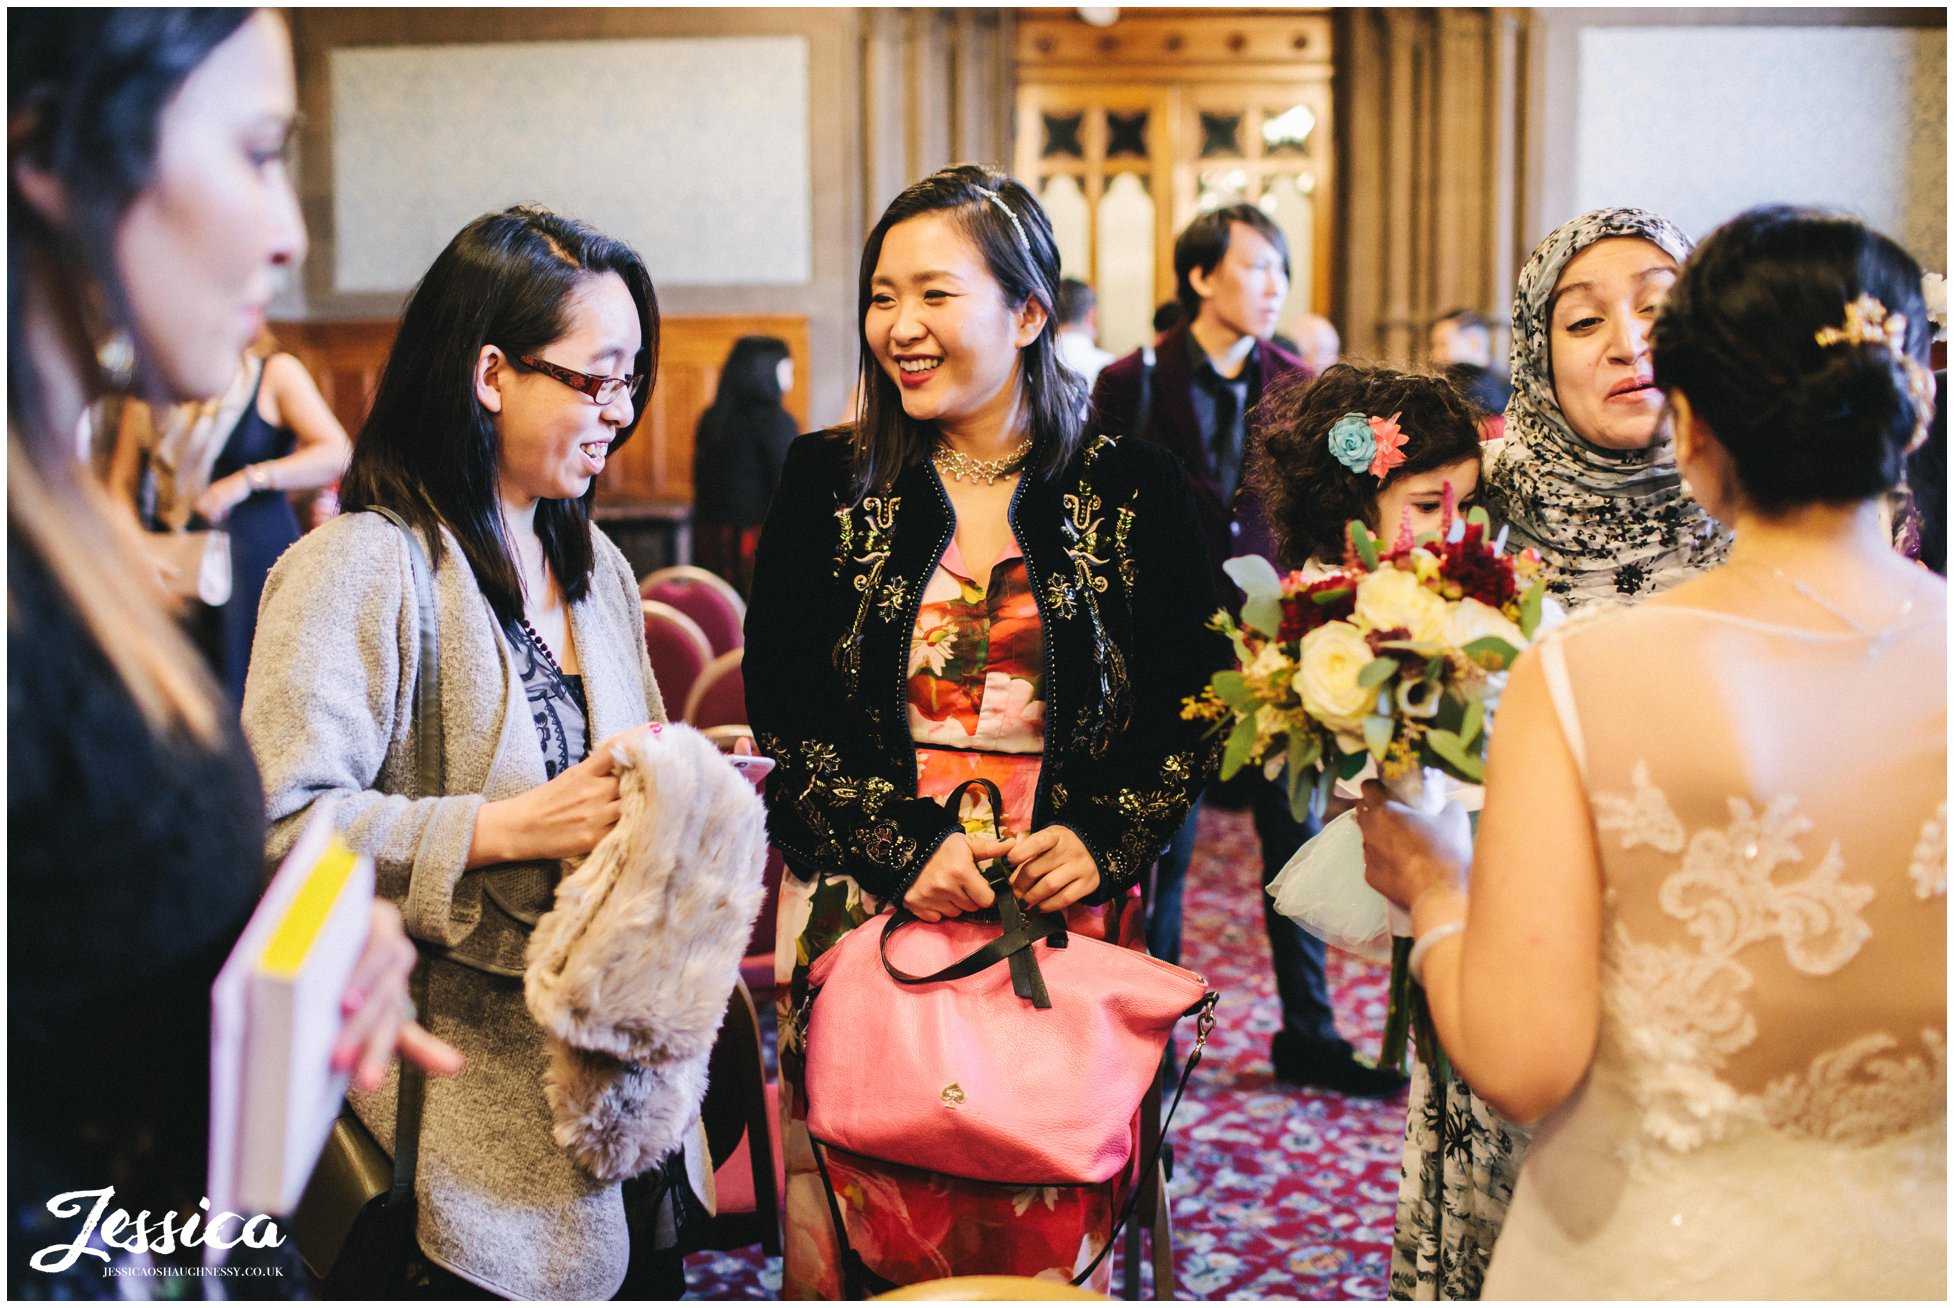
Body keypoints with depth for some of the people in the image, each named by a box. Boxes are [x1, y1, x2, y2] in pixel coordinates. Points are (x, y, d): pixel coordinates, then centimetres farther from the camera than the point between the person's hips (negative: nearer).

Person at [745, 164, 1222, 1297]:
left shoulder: (1135, 493, 1)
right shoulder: (831, 482, 3)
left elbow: (1195, 714, 4)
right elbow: (781, 709, 0)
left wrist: (1104, 841, -11)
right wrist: (904, 843, -12)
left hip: (1067, 924, 0)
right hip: (863, 910, 1)